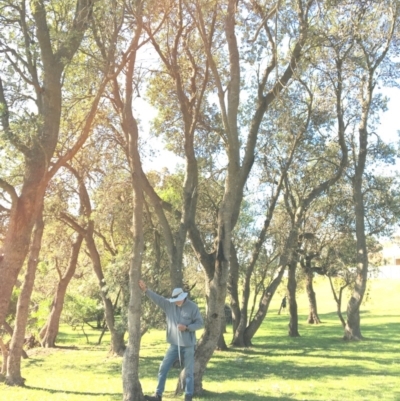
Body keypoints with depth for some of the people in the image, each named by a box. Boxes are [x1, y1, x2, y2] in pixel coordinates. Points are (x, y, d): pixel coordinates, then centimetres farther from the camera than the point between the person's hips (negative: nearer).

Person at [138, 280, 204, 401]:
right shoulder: (169, 304, 1)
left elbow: (200, 323, -8)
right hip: (174, 345, 4)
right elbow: (157, 298, -1)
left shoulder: (193, 307, -9)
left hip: (188, 345, -4)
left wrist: (186, 327, -21)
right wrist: (146, 290, -11)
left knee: (188, 372, 4)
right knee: (163, 368, 3)